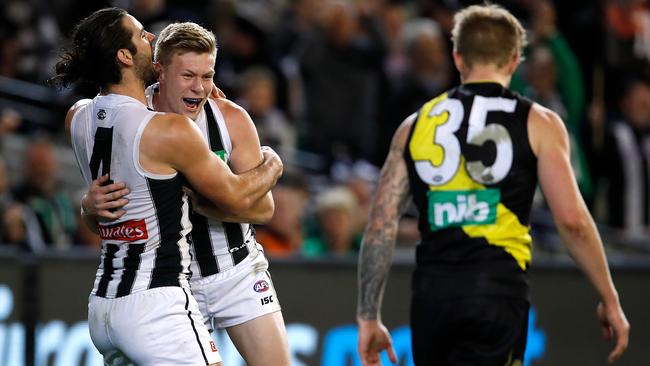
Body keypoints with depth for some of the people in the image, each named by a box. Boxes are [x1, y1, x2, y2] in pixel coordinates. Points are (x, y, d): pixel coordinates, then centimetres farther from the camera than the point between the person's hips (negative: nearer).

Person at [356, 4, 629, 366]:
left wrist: (368, 317, 13)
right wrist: (610, 299, 6)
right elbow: (572, 219, -4)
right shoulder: (538, 123, 4)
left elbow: (381, 225, 9)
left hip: (432, 292, 3)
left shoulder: (416, 125, 13)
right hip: (497, 291, -3)